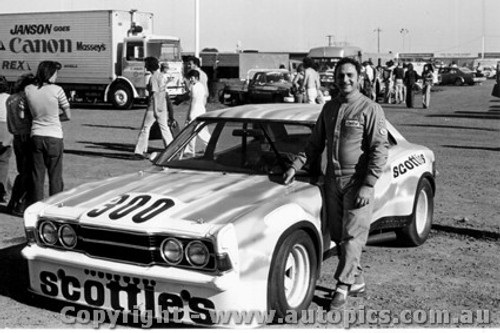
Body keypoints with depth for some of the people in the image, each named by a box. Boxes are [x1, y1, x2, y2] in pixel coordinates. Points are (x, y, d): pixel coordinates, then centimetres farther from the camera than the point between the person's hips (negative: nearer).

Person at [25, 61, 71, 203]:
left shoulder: (28, 89, -2)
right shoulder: (57, 90, -12)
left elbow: (33, 112, 9)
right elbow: (68, 116, -4)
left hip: (36, 136, 3)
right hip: (54, 137, -3)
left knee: (37, 176, 10)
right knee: (55, 176, 7)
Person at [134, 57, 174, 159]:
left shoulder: (152, 78, -13)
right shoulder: (162, 76, 10)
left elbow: (154, 94, -17)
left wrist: (155, 110, -17)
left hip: (153, 107, -8)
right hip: (163, 107, 8)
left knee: (145, 128, -2)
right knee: (164, 128, 13)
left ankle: (139, 151, -2)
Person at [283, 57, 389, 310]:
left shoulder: (370, 109, -8)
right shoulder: (329, 108, 11)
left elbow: (380, 149, -11)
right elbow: (315, 144, 17)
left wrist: (368, 185, -17)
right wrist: (296, 166, 5)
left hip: (357, 182, -6)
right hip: (332, 180, 6)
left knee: (352, 236, -5)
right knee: (338, 235, 10)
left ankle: (343, 285, 3)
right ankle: (356, 281, 24)